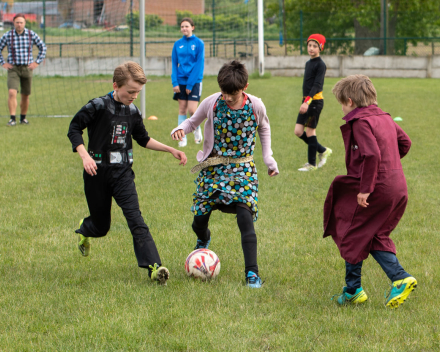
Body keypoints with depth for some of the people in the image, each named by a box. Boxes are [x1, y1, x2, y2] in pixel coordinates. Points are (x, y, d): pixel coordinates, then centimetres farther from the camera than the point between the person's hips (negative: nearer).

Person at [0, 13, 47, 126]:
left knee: (25, 96, 8)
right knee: (12, 93, -19)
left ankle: (23, 117, 26)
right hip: (13, 69, -2)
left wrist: (37, 62, 4)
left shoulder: (31, 34, 0)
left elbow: (42, 47, 11)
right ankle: (12, 119, -17)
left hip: (27, 68, 2)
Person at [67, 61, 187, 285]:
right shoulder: (98, 107, -11)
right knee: (101, 226, 10)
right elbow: (74, 129, -9)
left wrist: (171, 150, 13)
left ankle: (153, 267, -26)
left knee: (135, 219, -15)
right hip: (97, 173, -3)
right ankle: (84, 230, 49)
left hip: (122, 173, 3)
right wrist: (85, 155, -22)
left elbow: (143, 139, 19)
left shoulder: (132, 112, 6)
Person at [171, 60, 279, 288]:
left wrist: (268, 158, 10)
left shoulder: (256, 106, -6)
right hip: (213, 167, 1)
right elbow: (193, 121, 6)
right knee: (200, 218, 2)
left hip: (243, 168, -1)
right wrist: (181, 129, -17)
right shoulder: (212, 103, -8)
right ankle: (203, 240, 42)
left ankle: (252, 273, -15)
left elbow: (264, 129, 15)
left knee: (245, 218, -19)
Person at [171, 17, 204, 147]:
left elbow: (199, 64, -6)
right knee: (182, 109, 3)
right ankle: (182, 138, 9)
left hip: (194, 81, -3)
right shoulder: (178, 44, 6)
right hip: (181, 81, 3)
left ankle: (197, 129, 18)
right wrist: (175, 82, -4)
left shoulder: (198, 43, -4)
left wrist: (190, 84, -11)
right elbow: (174, 64, 8)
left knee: (192, 110, -10)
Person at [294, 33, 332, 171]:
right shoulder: (308, 63, 15)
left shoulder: (320, 64, -11)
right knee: (298, 131, 4)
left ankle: (312, 164, 7)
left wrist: (307, 101, -30)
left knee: (310, 131, -3)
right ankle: (323, 151, 20)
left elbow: (317, 85, -21)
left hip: (315, 100, -8)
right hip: (306, 100, 8)